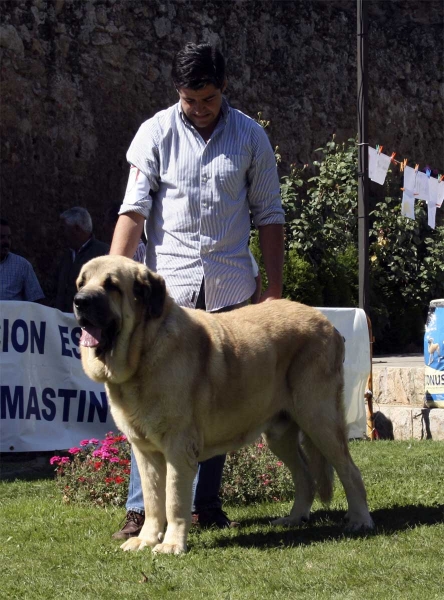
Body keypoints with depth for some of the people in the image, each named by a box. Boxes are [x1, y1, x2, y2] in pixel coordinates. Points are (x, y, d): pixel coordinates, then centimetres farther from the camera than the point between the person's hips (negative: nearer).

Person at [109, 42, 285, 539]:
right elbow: (134, 210, -5)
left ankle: (205, 503, 15)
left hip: (230, 287, 2)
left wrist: (274, 291, 5)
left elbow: (268, 215, 8)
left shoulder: (250, 136, 5)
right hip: (168, 284, -2)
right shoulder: (156, 133, 0)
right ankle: (141, 508, -5)